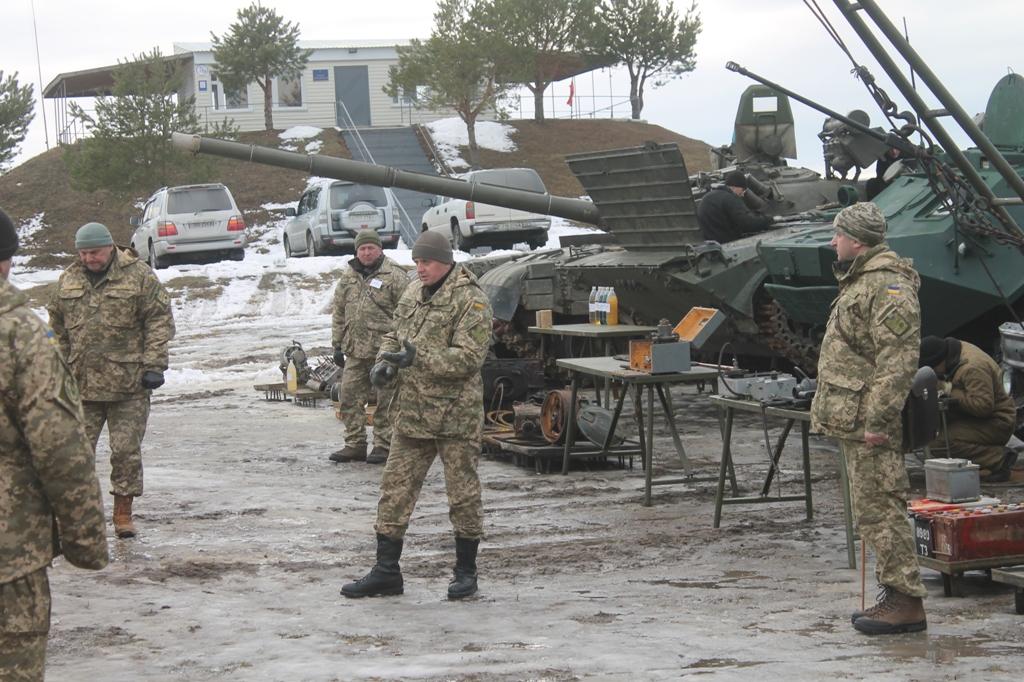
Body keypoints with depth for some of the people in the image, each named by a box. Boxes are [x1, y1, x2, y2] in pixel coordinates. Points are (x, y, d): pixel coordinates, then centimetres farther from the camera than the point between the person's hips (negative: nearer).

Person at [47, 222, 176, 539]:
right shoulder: (68, 281, 9)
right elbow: (58, 329, 18)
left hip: (128, 383, -3)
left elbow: (160, 321, -4)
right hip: (81, 382, 3)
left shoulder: (138, 276, -3)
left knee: (127, 450, 2)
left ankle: (123, 512, 15)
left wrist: (153, 365, -10)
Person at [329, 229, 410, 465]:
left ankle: (383, 445, 7)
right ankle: (355, 444, 15)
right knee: (350, 396, 6)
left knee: (385, 400, -1)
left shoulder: (394, 276, -4)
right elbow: (339, 313, 20)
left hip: (384, 350, -6)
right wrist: (338, 345, 16)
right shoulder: (348, 277, 15)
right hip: (355, 351, 6)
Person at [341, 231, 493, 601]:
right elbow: (395, 336, 24)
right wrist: (385, 362, 3)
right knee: (395, 490, 6)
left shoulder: (471, 300, -12)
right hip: (411, 412, 7)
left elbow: (469, 357, -19)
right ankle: (386, 571, 12)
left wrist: (419, 358, -27)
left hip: (455, 415, -7)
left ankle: (466, 572, 16)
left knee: (463, 494, 4)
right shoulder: (412, 293, 12)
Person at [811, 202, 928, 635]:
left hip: (869, 424, -11)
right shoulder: (860, 281, 19)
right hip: (853, 421, 11)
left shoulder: (887, 286, -16)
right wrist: (828, 410, 24)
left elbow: (898, 359, -23)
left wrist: (877, 419, -26)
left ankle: (906, 602, -8)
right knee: (873, 511, 13)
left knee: (879, 511, -10)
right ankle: (894, 596, 18)